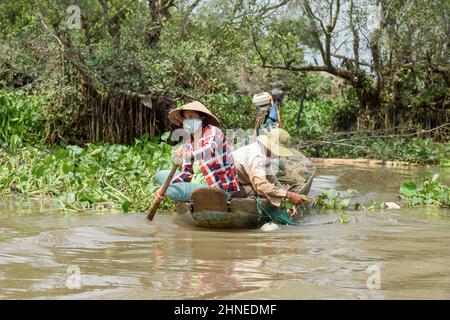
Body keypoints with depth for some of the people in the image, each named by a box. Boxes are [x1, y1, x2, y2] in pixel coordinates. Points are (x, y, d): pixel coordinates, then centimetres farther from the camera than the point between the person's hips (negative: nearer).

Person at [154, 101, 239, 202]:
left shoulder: (213, 132, -12)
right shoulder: (189, 141, 11)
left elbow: (210, 150, -35)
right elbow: (187, 171, 6)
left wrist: (190, 155, -58)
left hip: (218, 187, -9)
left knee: (173, 190, -27)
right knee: (161, 175, 11)